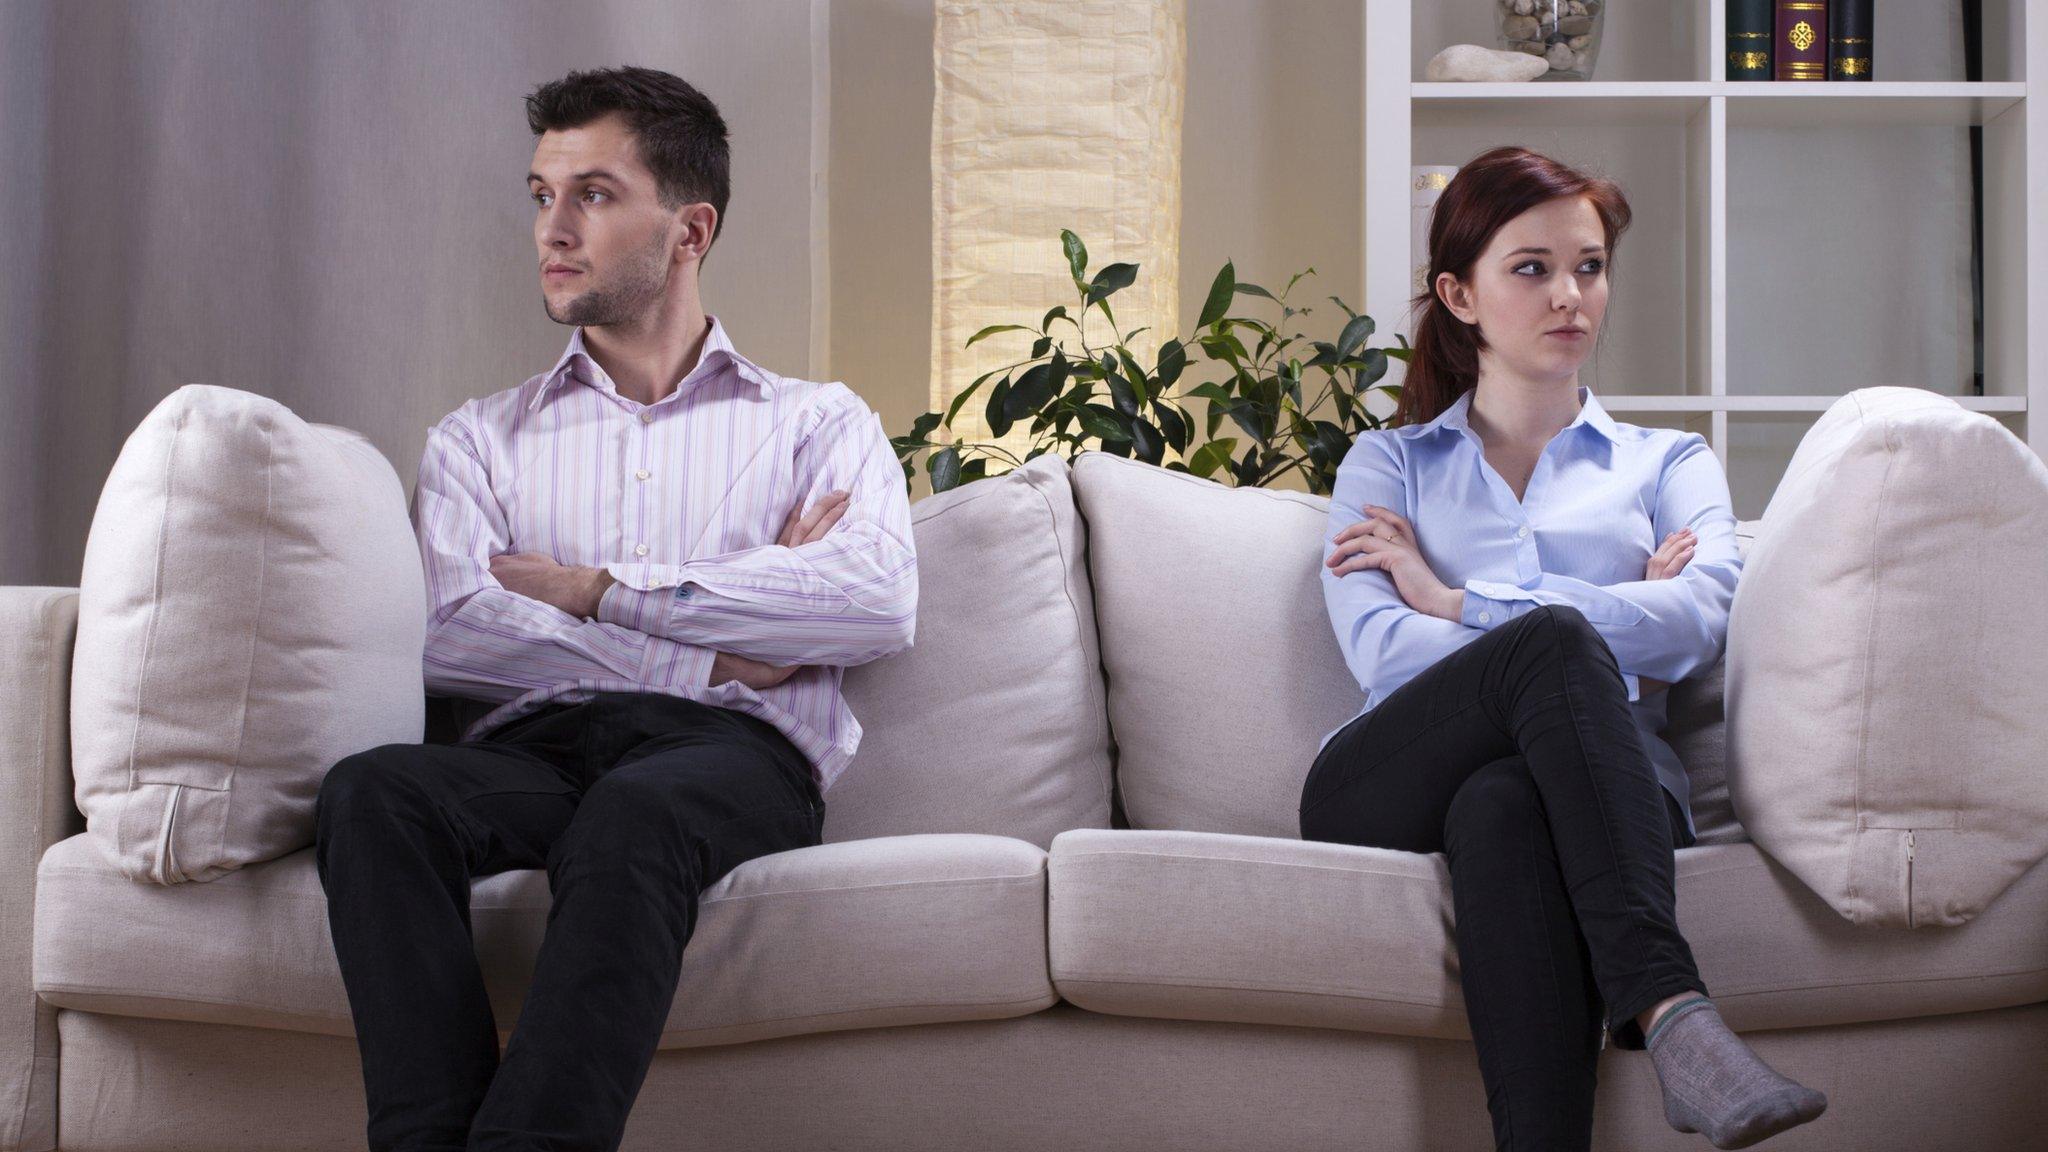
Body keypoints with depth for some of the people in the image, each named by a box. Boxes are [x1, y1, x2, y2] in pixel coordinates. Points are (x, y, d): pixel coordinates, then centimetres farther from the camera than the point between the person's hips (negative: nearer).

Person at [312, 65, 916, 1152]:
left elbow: (880, 606, -3)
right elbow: (448, 632, 3)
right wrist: (706, 658, -3)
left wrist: (598, 589, -1)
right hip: (533, 750, 3)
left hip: (733, 753, -2)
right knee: (372, 790, -32)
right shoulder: (479, 438, 25)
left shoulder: (819, 423, 20)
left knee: (633, 812, -39)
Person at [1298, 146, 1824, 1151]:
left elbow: (1700, 619, 2)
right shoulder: (1388, 463, 26)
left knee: (1504, 806, -39)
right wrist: (1603, 635, -3)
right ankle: (1670, 1014, -50)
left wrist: (1458, 600, 0)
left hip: (1603, 780, 1)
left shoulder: (1669, 464, 27)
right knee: (1552, 641, -35)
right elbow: (1378, 650, 4)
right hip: (1391, 788, 0)